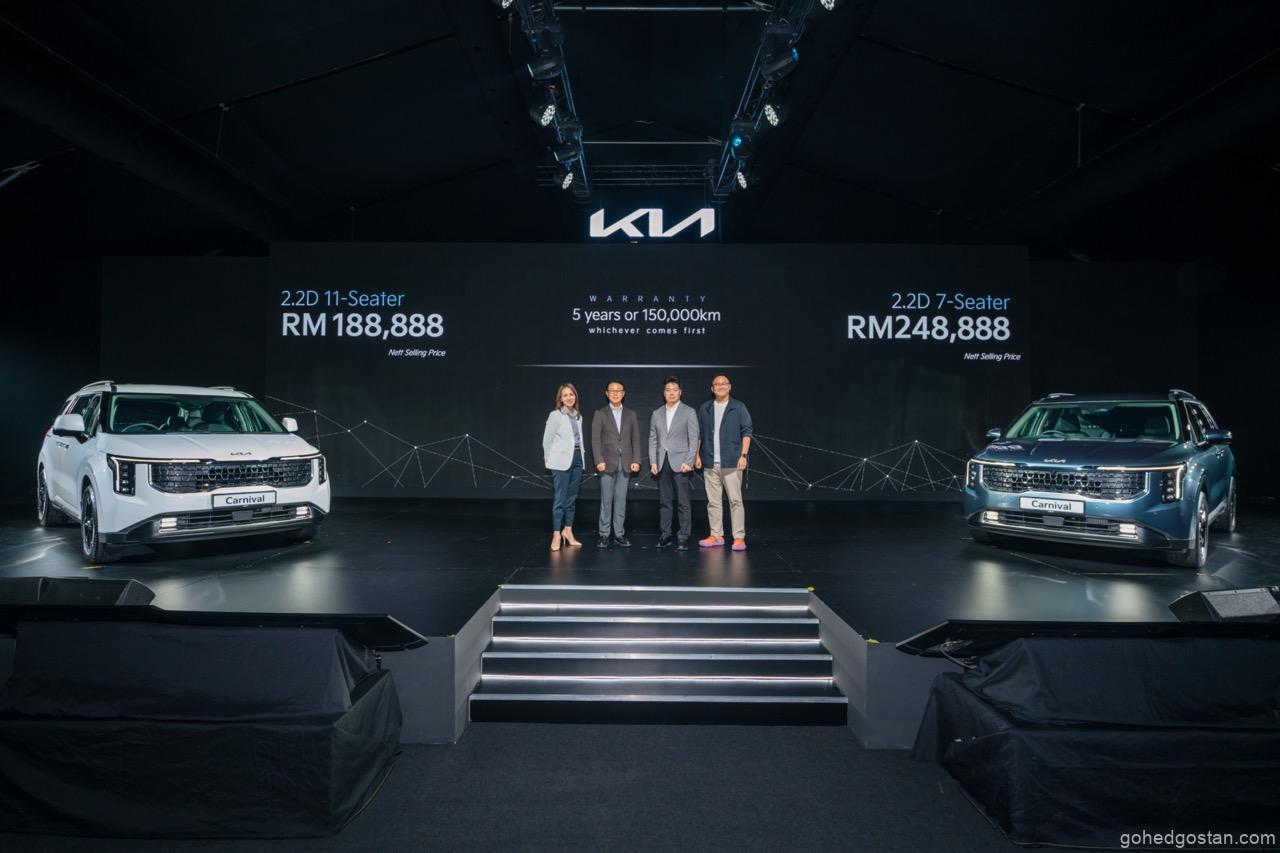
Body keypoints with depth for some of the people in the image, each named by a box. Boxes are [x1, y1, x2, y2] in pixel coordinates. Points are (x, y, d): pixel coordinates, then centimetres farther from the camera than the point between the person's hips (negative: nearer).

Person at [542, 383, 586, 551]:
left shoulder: (578, 417, 12)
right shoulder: (555, 415, -4)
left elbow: (579, 439, 13)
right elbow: (547, 439, -2)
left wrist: (580, 455, 5)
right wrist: (549, 460, 2)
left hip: (577, 459, 6)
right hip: (562, 461, -6)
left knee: (572, 498, 10)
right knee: (560, 499, -5)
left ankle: (568, 531, 19)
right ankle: (556, 535, 1)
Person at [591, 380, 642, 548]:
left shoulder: (631, 414, 11)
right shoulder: (600, 413, 3)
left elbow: (636, 439, 9)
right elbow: (595, 439, -2)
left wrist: (636, 460, -1)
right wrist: (599, 461, -11)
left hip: (626, 463, 2)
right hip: (608, 463, -2)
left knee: (621, 500, 5)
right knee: (606, 500, 0)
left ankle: (619, 534, 9)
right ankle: (604, 534, 7)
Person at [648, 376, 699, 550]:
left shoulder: (689, 412, 3)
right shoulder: (657, 413, 14)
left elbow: (693, 439, -2)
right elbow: (652, 439, 13)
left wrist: (688, 462, -10)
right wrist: (653, 462, 3)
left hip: (680, 462, -4)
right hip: (662, 463, 4)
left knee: (683, 502, -4)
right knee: (664, 501, 6)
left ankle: (683, 537, -1)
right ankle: (664, 535, 11)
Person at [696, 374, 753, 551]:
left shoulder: (739, 407, 3)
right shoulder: (704, 409, 11)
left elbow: (746, 432, 0)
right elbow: (698, 434, 14)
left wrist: (743, 455, -9)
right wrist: (697, 455, 6)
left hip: (731, 462, -3)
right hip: (710, 463, 4)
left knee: (735, 500, -6)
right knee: (713, 501, 7)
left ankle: (739, 537, -4)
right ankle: (716, 535, 14)